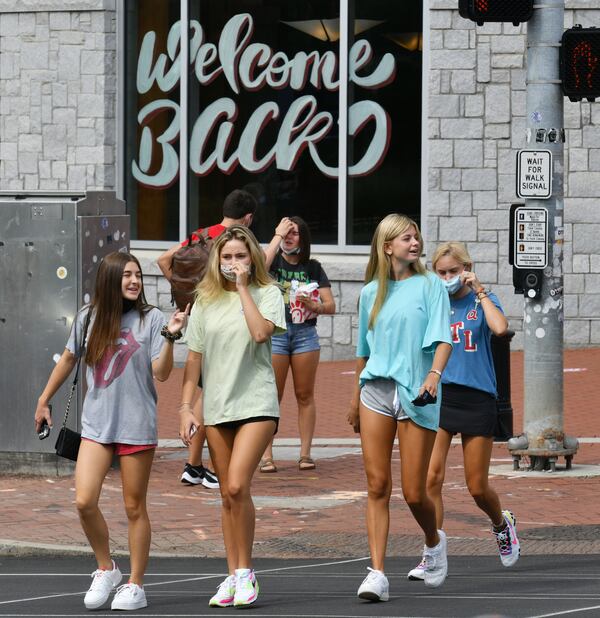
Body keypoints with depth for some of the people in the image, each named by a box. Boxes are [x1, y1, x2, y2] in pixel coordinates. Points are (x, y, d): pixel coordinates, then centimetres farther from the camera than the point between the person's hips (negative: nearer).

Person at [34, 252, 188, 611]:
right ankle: (106, 569, 12)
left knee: (135, 507, 3)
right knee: (84, 501, -10)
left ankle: (136, 586, 14)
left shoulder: (151, 319, -3)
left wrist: (169, 337, -24)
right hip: (96, 424, 3)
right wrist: (44, 400, 25)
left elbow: (161, 373, -10)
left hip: (137, 426, -3)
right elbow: (70, 358, 20)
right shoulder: (89, 317, 5)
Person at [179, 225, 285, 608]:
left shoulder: (267, 293, 0)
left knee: (237, 485, -18)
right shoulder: (206, 301, 9)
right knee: (227, 495, 8)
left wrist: (243, 287, -13)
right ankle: (234, 576, 15)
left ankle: (245, 571, -7)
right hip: (217, 407, 4)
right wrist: (186, 407, 5)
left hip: (256, 402, -4)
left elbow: (261, 332, -19)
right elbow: (194, 358, 11)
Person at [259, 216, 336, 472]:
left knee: (305, 395, 4)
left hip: (305, 333, 2)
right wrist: (277, 235, -13)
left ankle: (305, 454, 8)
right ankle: (266, 456, -3)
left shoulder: (312, 268, 10)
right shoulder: (274, 261, 5)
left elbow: (331, 305, 5)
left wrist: (315, 307, -17)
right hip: (275, 332, -2)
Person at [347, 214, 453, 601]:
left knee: (414, 493, -2)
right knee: (378, 486, -6)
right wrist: (356, 399, 25)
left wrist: (434, 374, -26)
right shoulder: (371, 293, 13)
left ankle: (434, 541, 30)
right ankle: (377, 574, -8)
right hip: (376, 390, 3)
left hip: (417, 394, -2)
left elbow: (442, 338, -8)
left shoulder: (430, 286, 3)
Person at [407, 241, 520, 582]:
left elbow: (500, 327, -19)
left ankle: (503, 523, 37)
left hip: (477, 398, -2)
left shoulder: (482, 300, 2)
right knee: (431, 478, -13)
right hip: (438, 397, 2)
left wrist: (479, 291, -12)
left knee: (478, 487, 4)